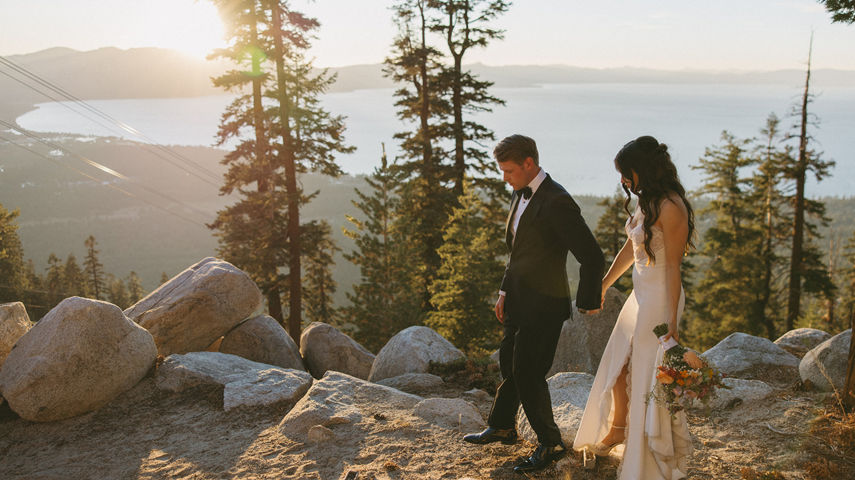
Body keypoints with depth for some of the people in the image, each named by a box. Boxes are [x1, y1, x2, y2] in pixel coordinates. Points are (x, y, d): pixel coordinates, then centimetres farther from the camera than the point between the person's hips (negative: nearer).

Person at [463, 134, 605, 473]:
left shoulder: (557, 203, -23)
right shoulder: (520, 195, 7)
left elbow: (592, 258, -22)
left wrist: (587, 303, -11)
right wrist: (505, 291, 13)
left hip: (543, 305, -9)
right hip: (519, 301, 9)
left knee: (528, 374, 0)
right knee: (509, 365, 21)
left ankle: (550, 444, 19)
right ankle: (501, 428, 40)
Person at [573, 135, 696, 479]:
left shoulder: (671, 207, -19)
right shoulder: (647, 202, 8)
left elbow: (673, 267, -20)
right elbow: (630, 249, 18)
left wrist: (671, 322, -20)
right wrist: (600, 288, 25)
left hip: (660, 299, -9)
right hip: (639, 296, 9)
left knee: (649, 377, 2)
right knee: (617, 366, 19)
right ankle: (616, 430, 43)